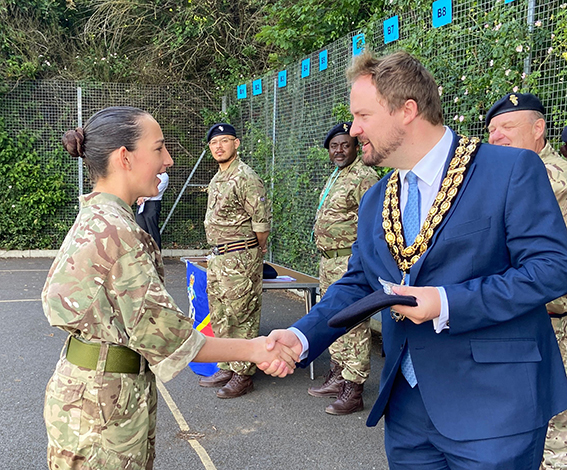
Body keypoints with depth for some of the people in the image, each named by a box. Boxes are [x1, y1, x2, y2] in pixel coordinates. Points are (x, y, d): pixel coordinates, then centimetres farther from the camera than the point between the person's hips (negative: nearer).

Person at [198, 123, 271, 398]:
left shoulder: (245, 177, -13)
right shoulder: (216, 180, 15)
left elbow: (262, 221, -15)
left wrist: (256, 252, -4)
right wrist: (218, 253, 18)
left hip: (240, 258, -10)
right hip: (218, 258, 10)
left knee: (242, 317, -2)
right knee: (220, 317, 15)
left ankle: (243, 375, 8)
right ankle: (227, 368, 27)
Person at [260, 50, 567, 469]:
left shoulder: (512, 169, -11)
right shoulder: (375, 202, 10)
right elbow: (358, 284, 10)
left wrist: (447, 303, -22)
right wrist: (302, 336, -6)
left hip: (491, 404, -5)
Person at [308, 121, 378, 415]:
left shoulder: (364, 177, -11)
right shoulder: (334, 178, 19)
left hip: (351, 261, -10)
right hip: (329, 260, 10)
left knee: (353, 325, -6)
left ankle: (353, 391, 1)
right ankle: (337, 377, 30)